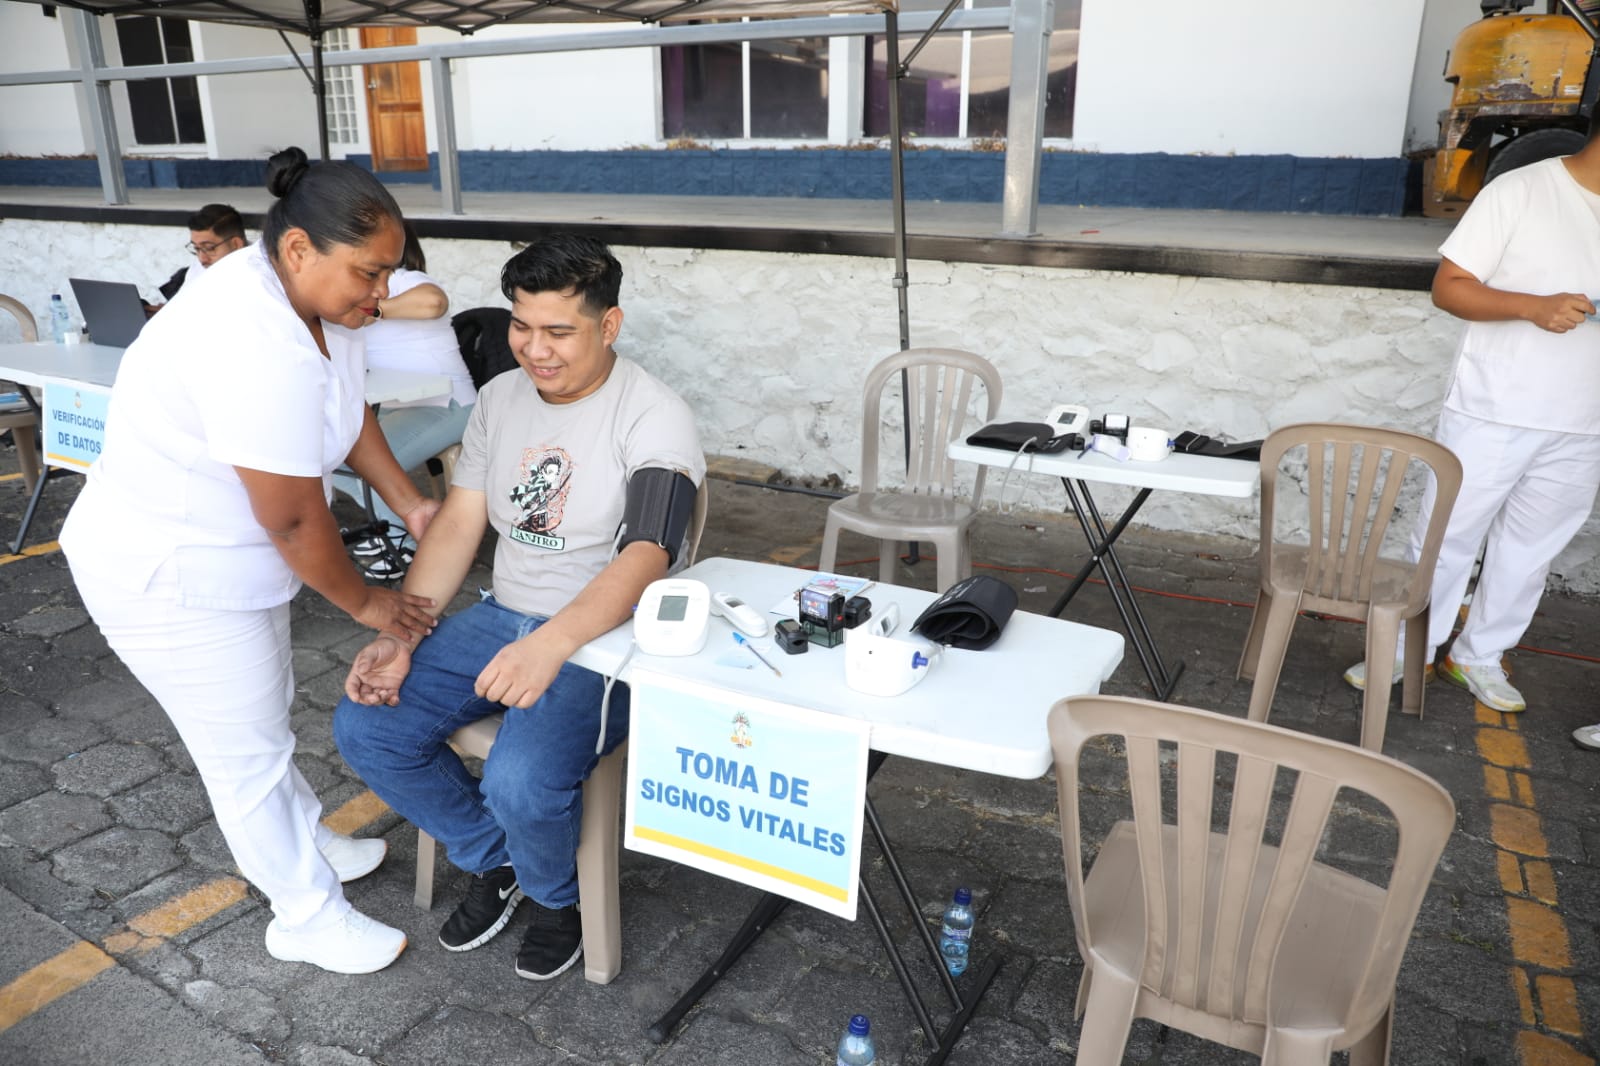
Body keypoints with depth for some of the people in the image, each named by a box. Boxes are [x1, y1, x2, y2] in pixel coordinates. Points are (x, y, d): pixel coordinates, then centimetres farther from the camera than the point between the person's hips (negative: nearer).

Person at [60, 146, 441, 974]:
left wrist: (410, 504, 1)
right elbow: (294, 518, -28)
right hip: (167, 579, -9)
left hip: (227, 557, 9)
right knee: (248, 751, 6)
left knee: (262, 713, 25)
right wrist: (365, 603, -14)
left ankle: (305, 843, 46)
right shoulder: (258, 348, -35)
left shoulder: (310, 295, -6)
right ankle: (307, 915, 24)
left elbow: (349, 413, 8)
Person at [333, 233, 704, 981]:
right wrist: (400, 637, -9)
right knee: (365, 728, -8)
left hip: (606, 639, -7)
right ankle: (494, 862, 17)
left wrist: (551, 645, -44)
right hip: (503, 617, 7)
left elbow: (644, 559, -29)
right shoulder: (500, 398, 6)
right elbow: (456, 526, 4)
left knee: (520, 781, -29)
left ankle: (555, 898, 10)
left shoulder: (654, 418, -16)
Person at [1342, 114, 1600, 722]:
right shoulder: (1520, 192, -8)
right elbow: (1448, 287, -10)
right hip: (1493, 415, -5)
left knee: (1530, 551, 13)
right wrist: (1533, 306, -23)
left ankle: (1479, 656, 29)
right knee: (1446, 539, 5)